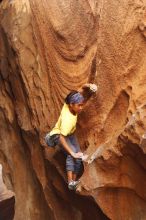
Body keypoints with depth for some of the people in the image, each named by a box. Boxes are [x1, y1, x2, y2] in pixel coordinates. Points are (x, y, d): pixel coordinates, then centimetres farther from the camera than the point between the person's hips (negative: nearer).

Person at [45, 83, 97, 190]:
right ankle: (70, 182, -33)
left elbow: (82, 90, -8)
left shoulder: (70, 103, -22)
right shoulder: (67, 119, -41)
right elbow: (62, 138, -42)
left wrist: (90, 87, -29)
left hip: (70, 134, 8)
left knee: (78, 155, -3)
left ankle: (74, 181, -1)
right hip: (58, 135, -8)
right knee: (72, 153, -29)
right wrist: (73, 153, -44)